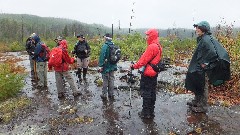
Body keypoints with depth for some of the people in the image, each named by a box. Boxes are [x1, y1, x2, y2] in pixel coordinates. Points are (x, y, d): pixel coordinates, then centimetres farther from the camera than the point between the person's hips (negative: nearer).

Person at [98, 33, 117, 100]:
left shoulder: (105, 46, -16)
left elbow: (102, 56, -19)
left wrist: (100, 65, -13)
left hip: (106, 67, -5)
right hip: (112, 67, 6)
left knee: (105, 81, 6)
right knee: (111, 80, 14)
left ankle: (104, 95, 15)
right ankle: (111, 95, 24)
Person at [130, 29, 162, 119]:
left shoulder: (151, 47, -19)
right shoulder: (158, 46, 11)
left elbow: (144, 59, -21)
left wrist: (134, 66, -12)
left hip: (147, 74, -10)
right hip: (154, 73, 10)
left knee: (146, 93, 1)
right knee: (152, 93, 16)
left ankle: (145, 113, 11)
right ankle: (151, 112, 28)